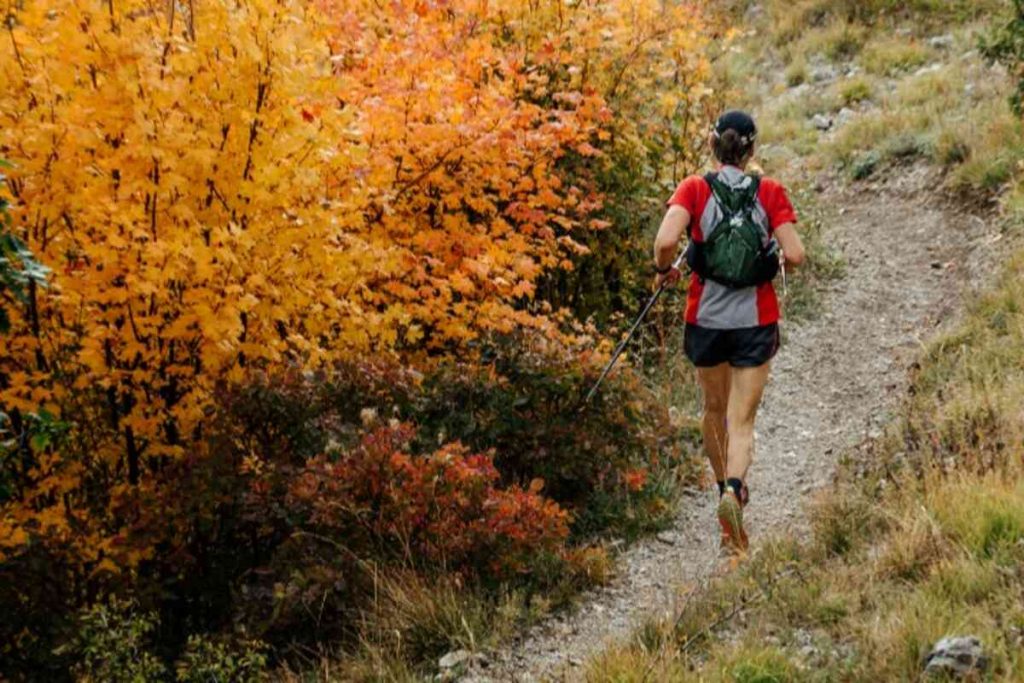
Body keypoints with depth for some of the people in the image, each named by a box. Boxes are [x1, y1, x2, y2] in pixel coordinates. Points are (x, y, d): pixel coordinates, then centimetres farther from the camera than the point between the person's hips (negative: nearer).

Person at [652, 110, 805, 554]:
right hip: (756, 321, -1)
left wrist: (663, 270, -2)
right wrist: (779, 256, 10)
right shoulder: (770, 193, -5)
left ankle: (727, 488, 39)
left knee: (715, 409, 23)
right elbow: (795, 255, -12)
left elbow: (666, 240, -23)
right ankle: (734, 489, -27)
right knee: (742, 421, 0)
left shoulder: (694, 189, -7)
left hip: (705, 318, 1)